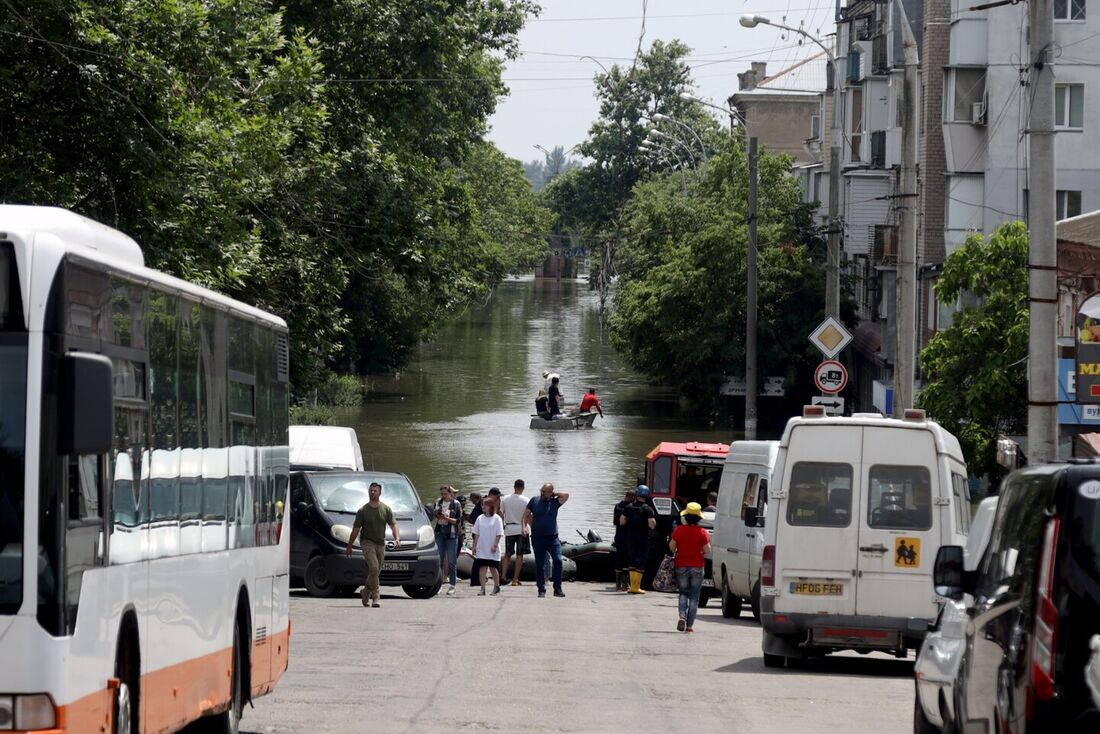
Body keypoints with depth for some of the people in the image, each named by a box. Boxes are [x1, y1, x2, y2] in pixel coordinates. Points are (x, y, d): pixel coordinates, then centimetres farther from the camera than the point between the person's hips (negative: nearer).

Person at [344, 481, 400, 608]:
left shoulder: (386, 509, 5)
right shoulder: (363, 511, -2)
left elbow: (393, 524, 1)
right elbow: (355, 530, 2)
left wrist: (397, 537, -18)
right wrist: (349, 547, 4)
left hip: (380, 544, 4)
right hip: (367, 542, -4)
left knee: (376, 571, 7)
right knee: (374, 567, -20)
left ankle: (366, 592, 30)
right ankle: (375, 597, -16)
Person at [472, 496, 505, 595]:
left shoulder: (496, 519, -3)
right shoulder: (480, 518, 7)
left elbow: (499, 534, -5)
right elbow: (476, 533, 11)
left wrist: (495, 545, -13)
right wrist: (475, 546, 6)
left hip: (492, 549, -3)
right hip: (481, 548, 3)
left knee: (493, 568, 5)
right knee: (483, 567, -4)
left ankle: (496, 587, 23)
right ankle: (482, 589, -5)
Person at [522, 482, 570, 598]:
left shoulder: (555, 502, 3)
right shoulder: (534, 501, 5)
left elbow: (566, 495, -12)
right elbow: (526, 515, 10)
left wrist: (554, 494, -2)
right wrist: (532, 526, -2)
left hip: (553, 537, -1)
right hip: (538, 539, 1)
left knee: (558, 561, -13)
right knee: (540, 565, 4)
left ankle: (557, 589, -8)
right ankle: (541, 590, 10)